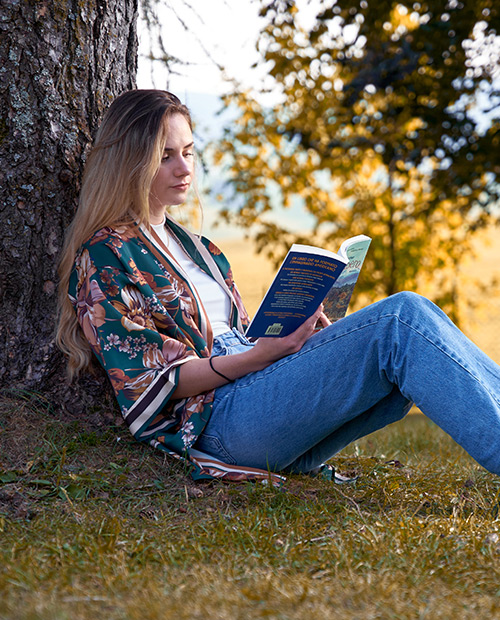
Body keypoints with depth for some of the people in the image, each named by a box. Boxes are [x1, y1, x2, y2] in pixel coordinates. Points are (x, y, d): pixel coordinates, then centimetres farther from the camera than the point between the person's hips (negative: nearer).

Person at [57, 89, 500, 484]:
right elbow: (150, 382, -8)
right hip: (219, 419, -8)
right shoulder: (102, 258, 1)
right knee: (402, 319, -25)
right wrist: (257, 357, -19)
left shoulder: (192, 245, 27)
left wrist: (300, 332, 4)